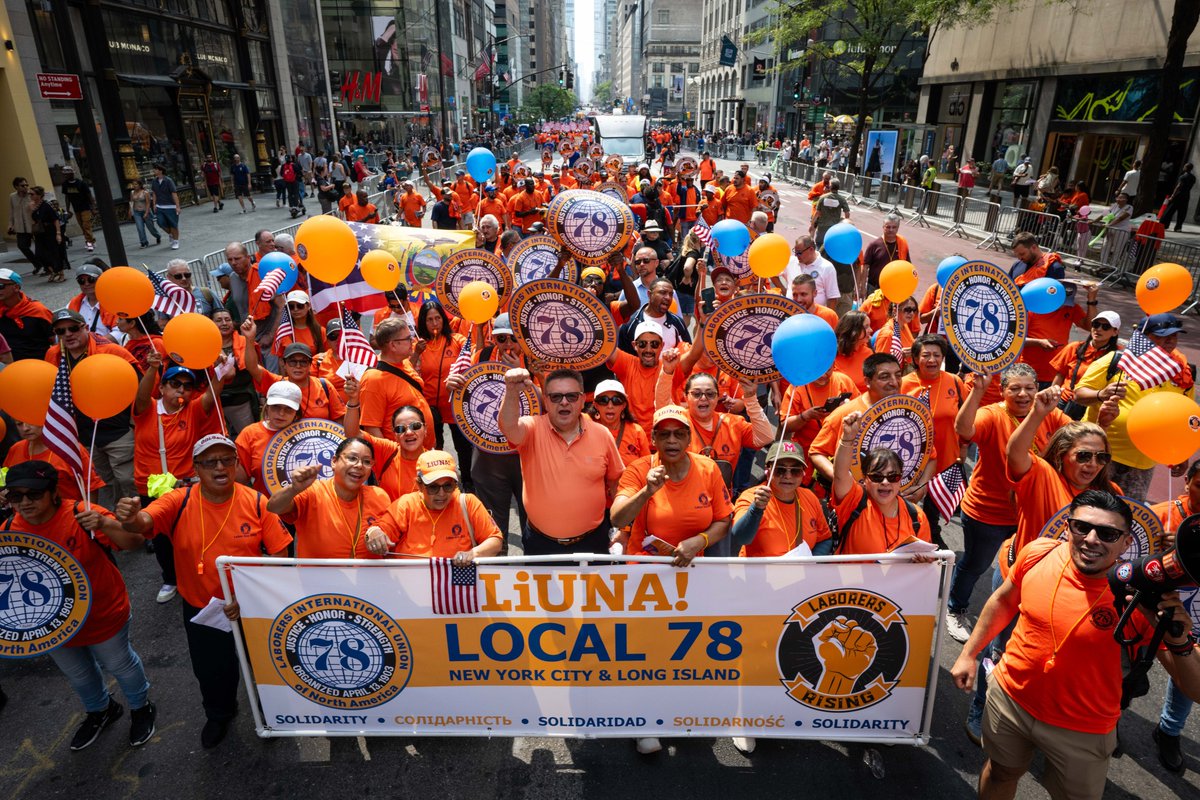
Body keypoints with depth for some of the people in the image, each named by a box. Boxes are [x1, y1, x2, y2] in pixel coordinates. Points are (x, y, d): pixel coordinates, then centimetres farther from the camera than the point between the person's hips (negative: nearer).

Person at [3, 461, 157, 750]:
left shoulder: (81, 516, -28)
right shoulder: (9, 531, -14)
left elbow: (133, 542, -32)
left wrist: (105, 525, -50)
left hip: (103, 615, -5)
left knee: (119, 664, 20)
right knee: (77, 674, 30)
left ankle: (141, 708, 48)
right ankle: (100, 711, 59)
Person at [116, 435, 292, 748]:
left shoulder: (257, 503, -18)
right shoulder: (179, 502, -15)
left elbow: (279, 556, -15)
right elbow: (144, 522, -33)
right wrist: (131, 518, -57)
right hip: (200, 608, 1)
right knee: (210, 669, 24)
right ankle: (219, 714, 57)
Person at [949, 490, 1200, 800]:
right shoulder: (1038, 554, -16)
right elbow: (1004, 601, 4)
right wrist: (968, 653, 8)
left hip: (1082, 732, -2)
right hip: (1009, 698, 2)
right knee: (1000, 773, 25)